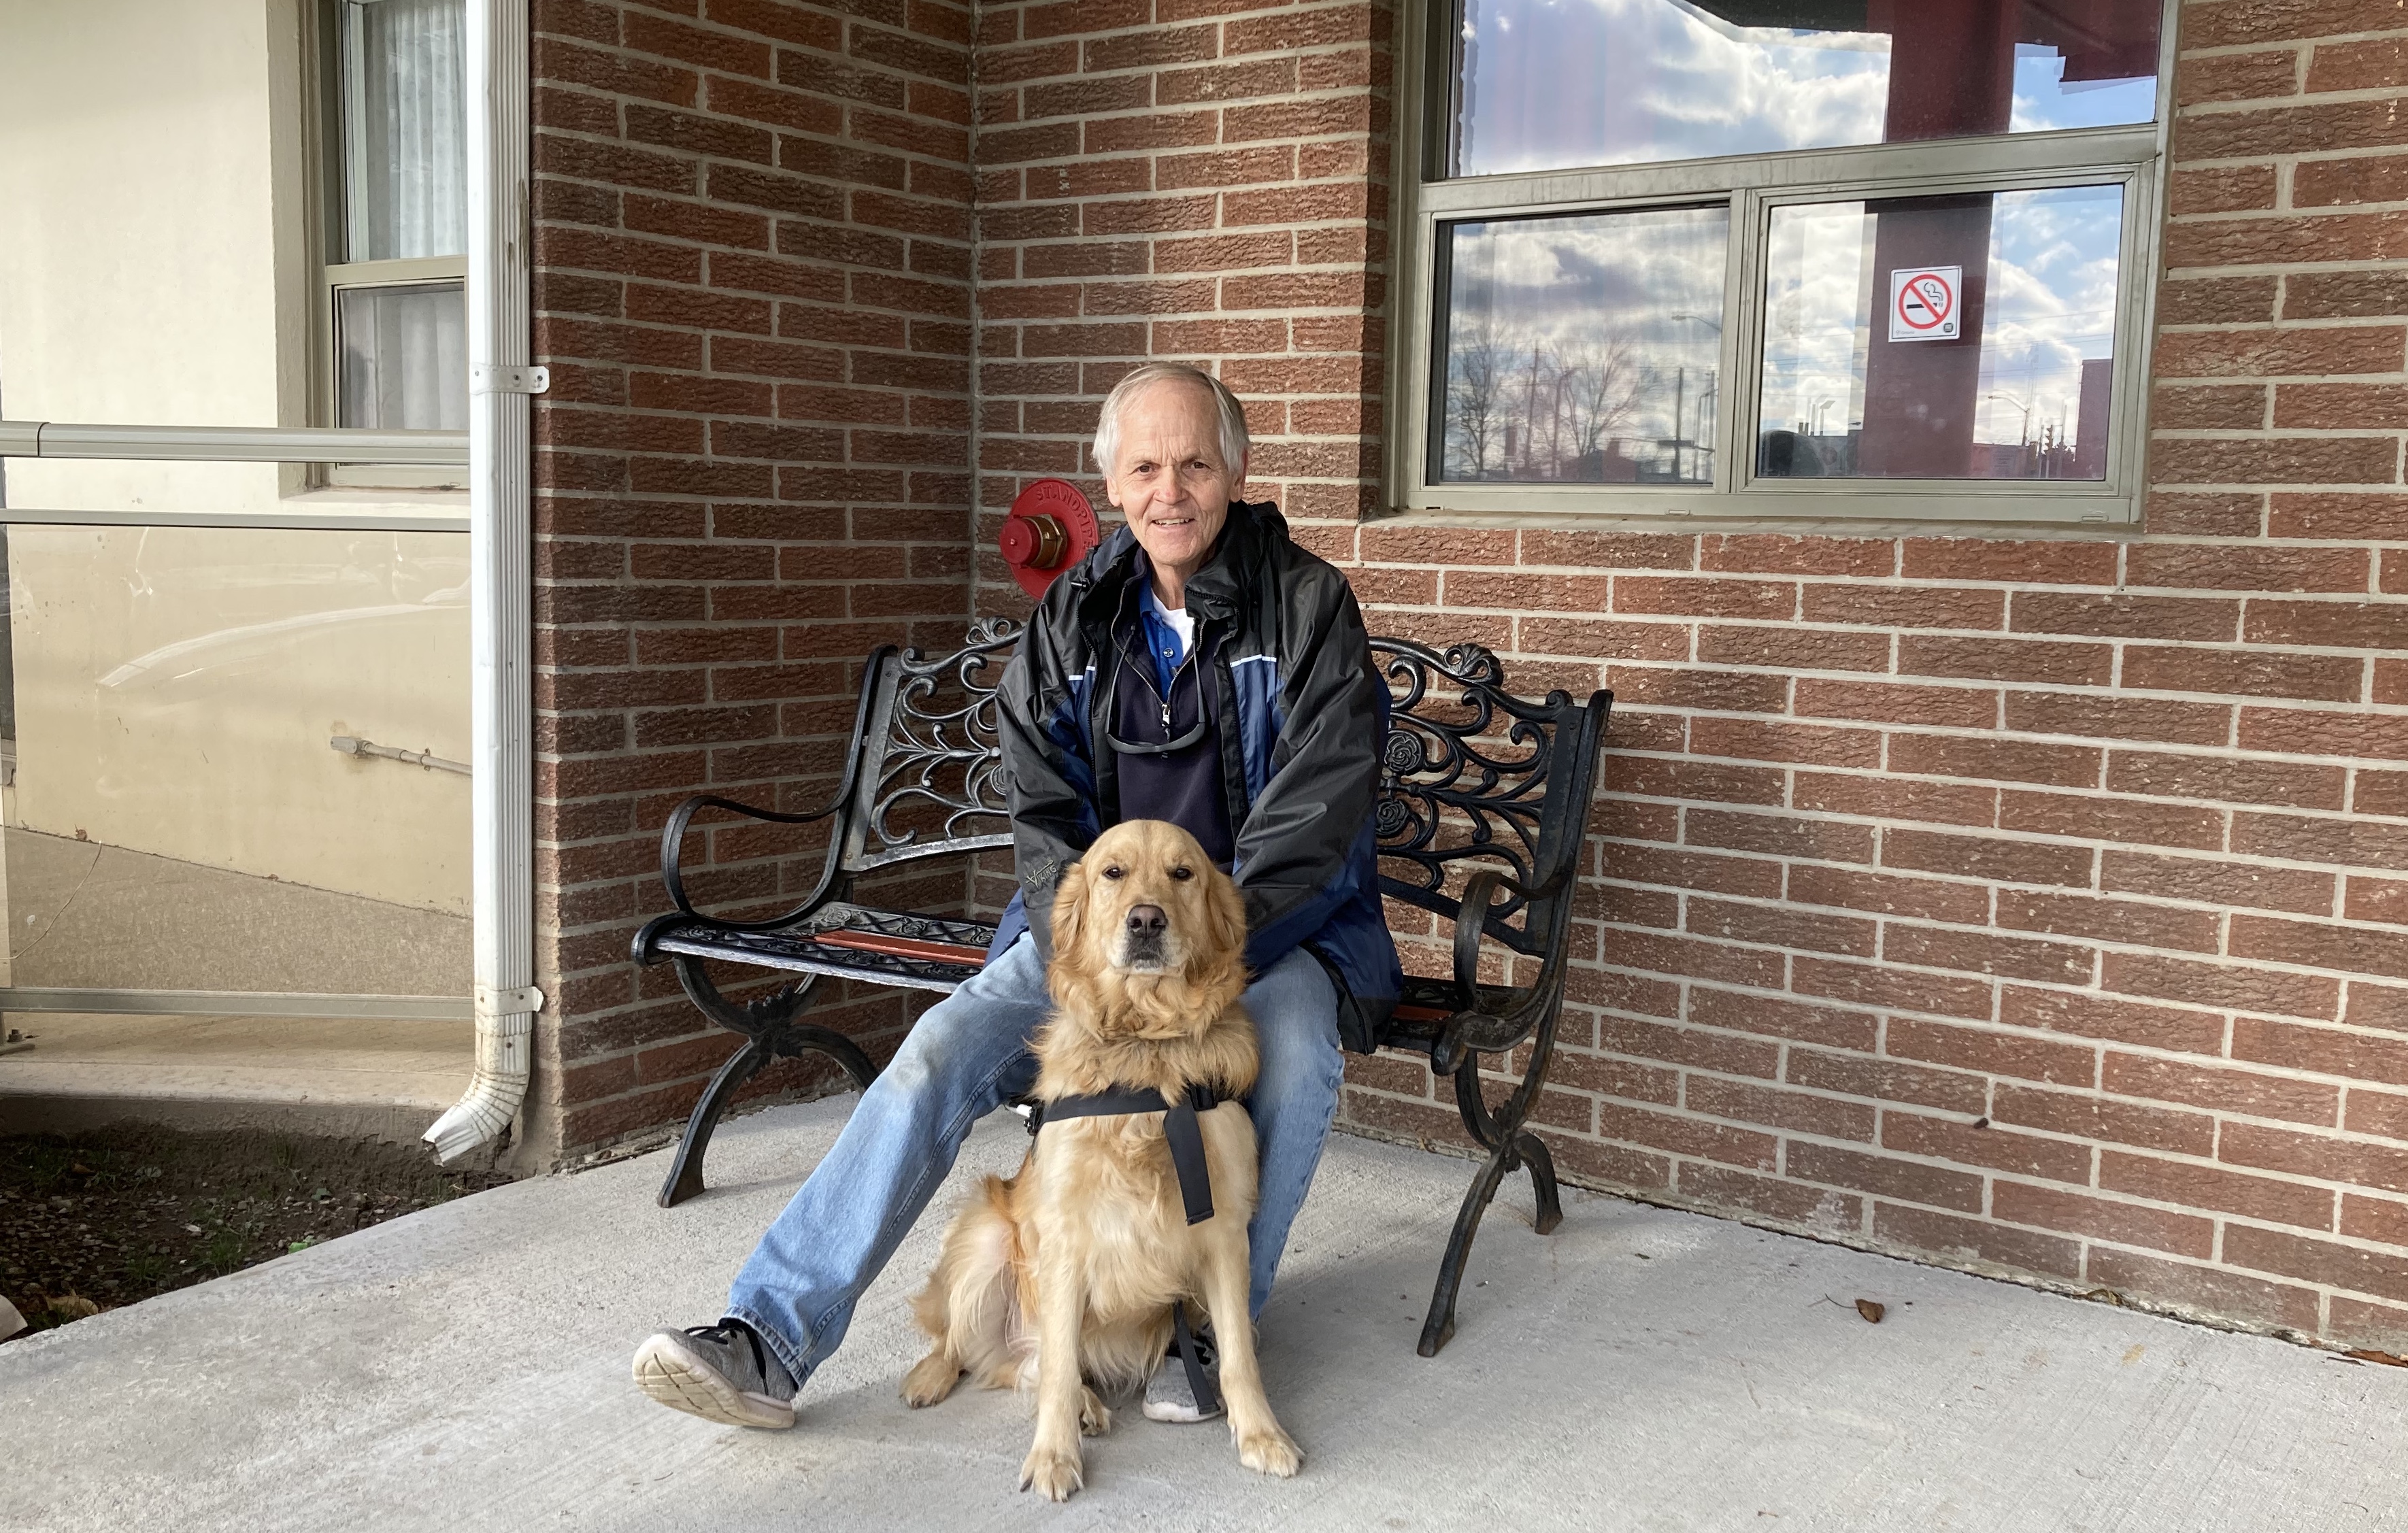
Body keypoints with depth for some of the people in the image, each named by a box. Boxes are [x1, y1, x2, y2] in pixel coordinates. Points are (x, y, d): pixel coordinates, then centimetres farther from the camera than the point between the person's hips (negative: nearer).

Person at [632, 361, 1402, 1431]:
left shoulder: (1307, 604, -8)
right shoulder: (1074, 617, 4)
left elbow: (1312, 819, -15)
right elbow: (1044, 812, 1)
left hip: (1273, 930, -3)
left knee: (1294, 1053, -35)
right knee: (941, 1052, -17)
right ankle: (767, 1343, -14)